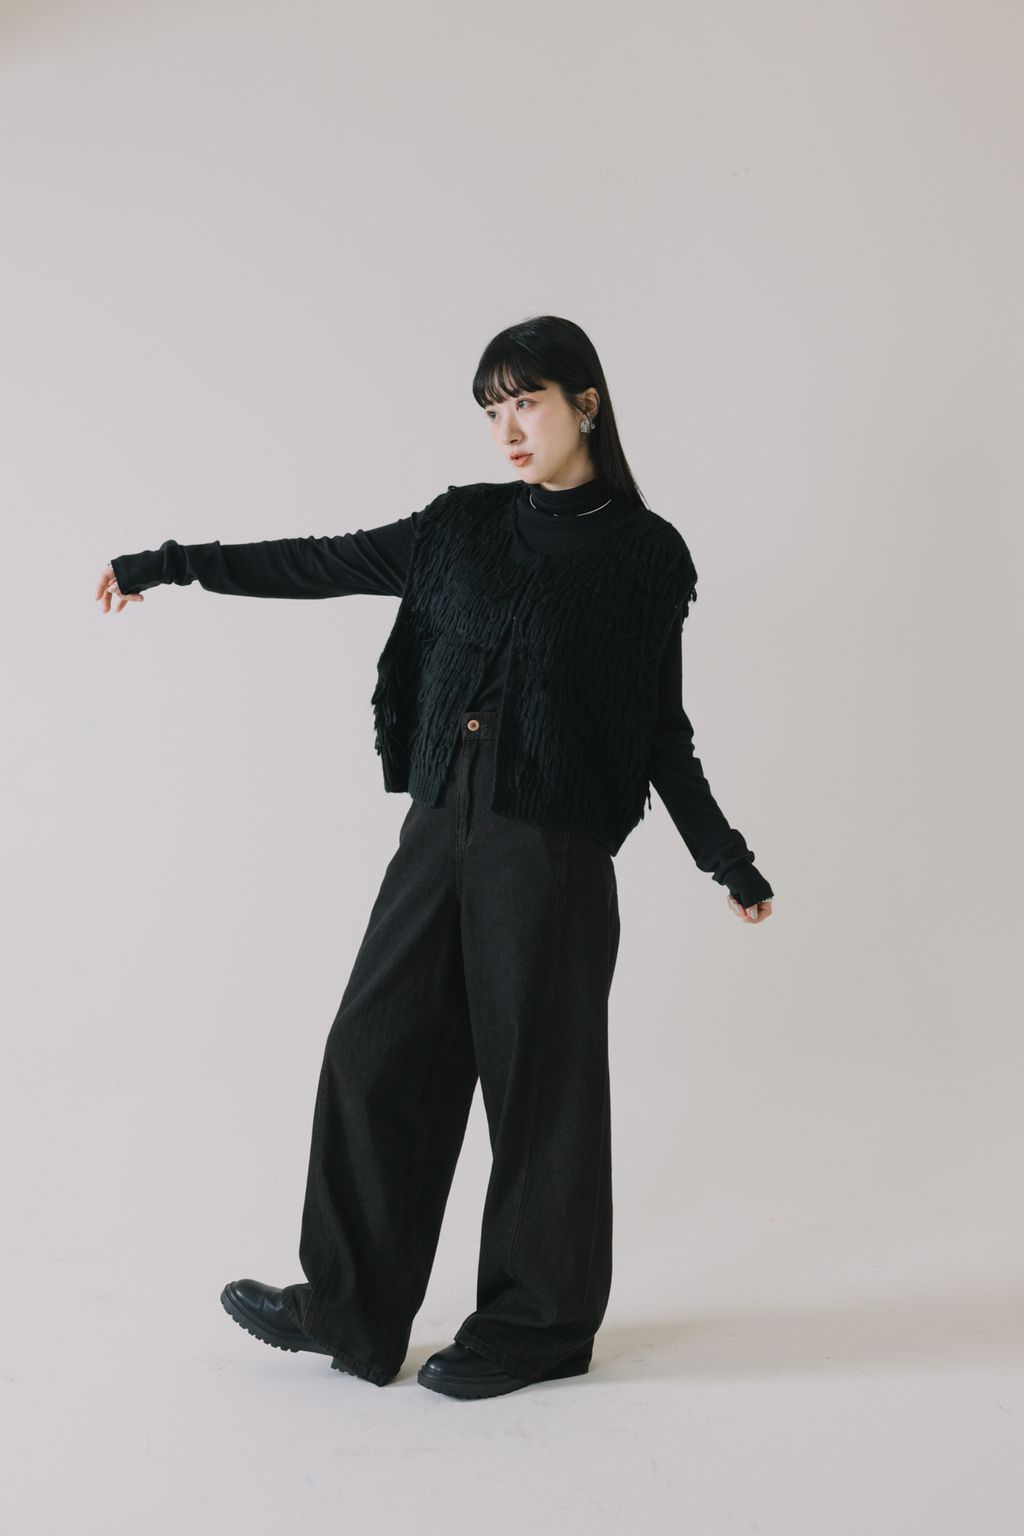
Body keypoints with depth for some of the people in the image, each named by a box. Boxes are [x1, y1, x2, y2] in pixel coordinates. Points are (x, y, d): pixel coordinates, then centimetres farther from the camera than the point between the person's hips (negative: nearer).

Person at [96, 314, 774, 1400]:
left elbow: (659, 727, 4)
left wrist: (727, 862, 2)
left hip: (552, 842, -5)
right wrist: (168, 566, 16)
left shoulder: (644, 553, 0)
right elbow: (325, 565, 15)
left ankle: (539, 1323, 21)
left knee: (538, 1074, 3)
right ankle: (351, 1309, 19)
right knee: (378, 1053, 6)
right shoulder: (465, 523, 11)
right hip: (441, 824, 5)